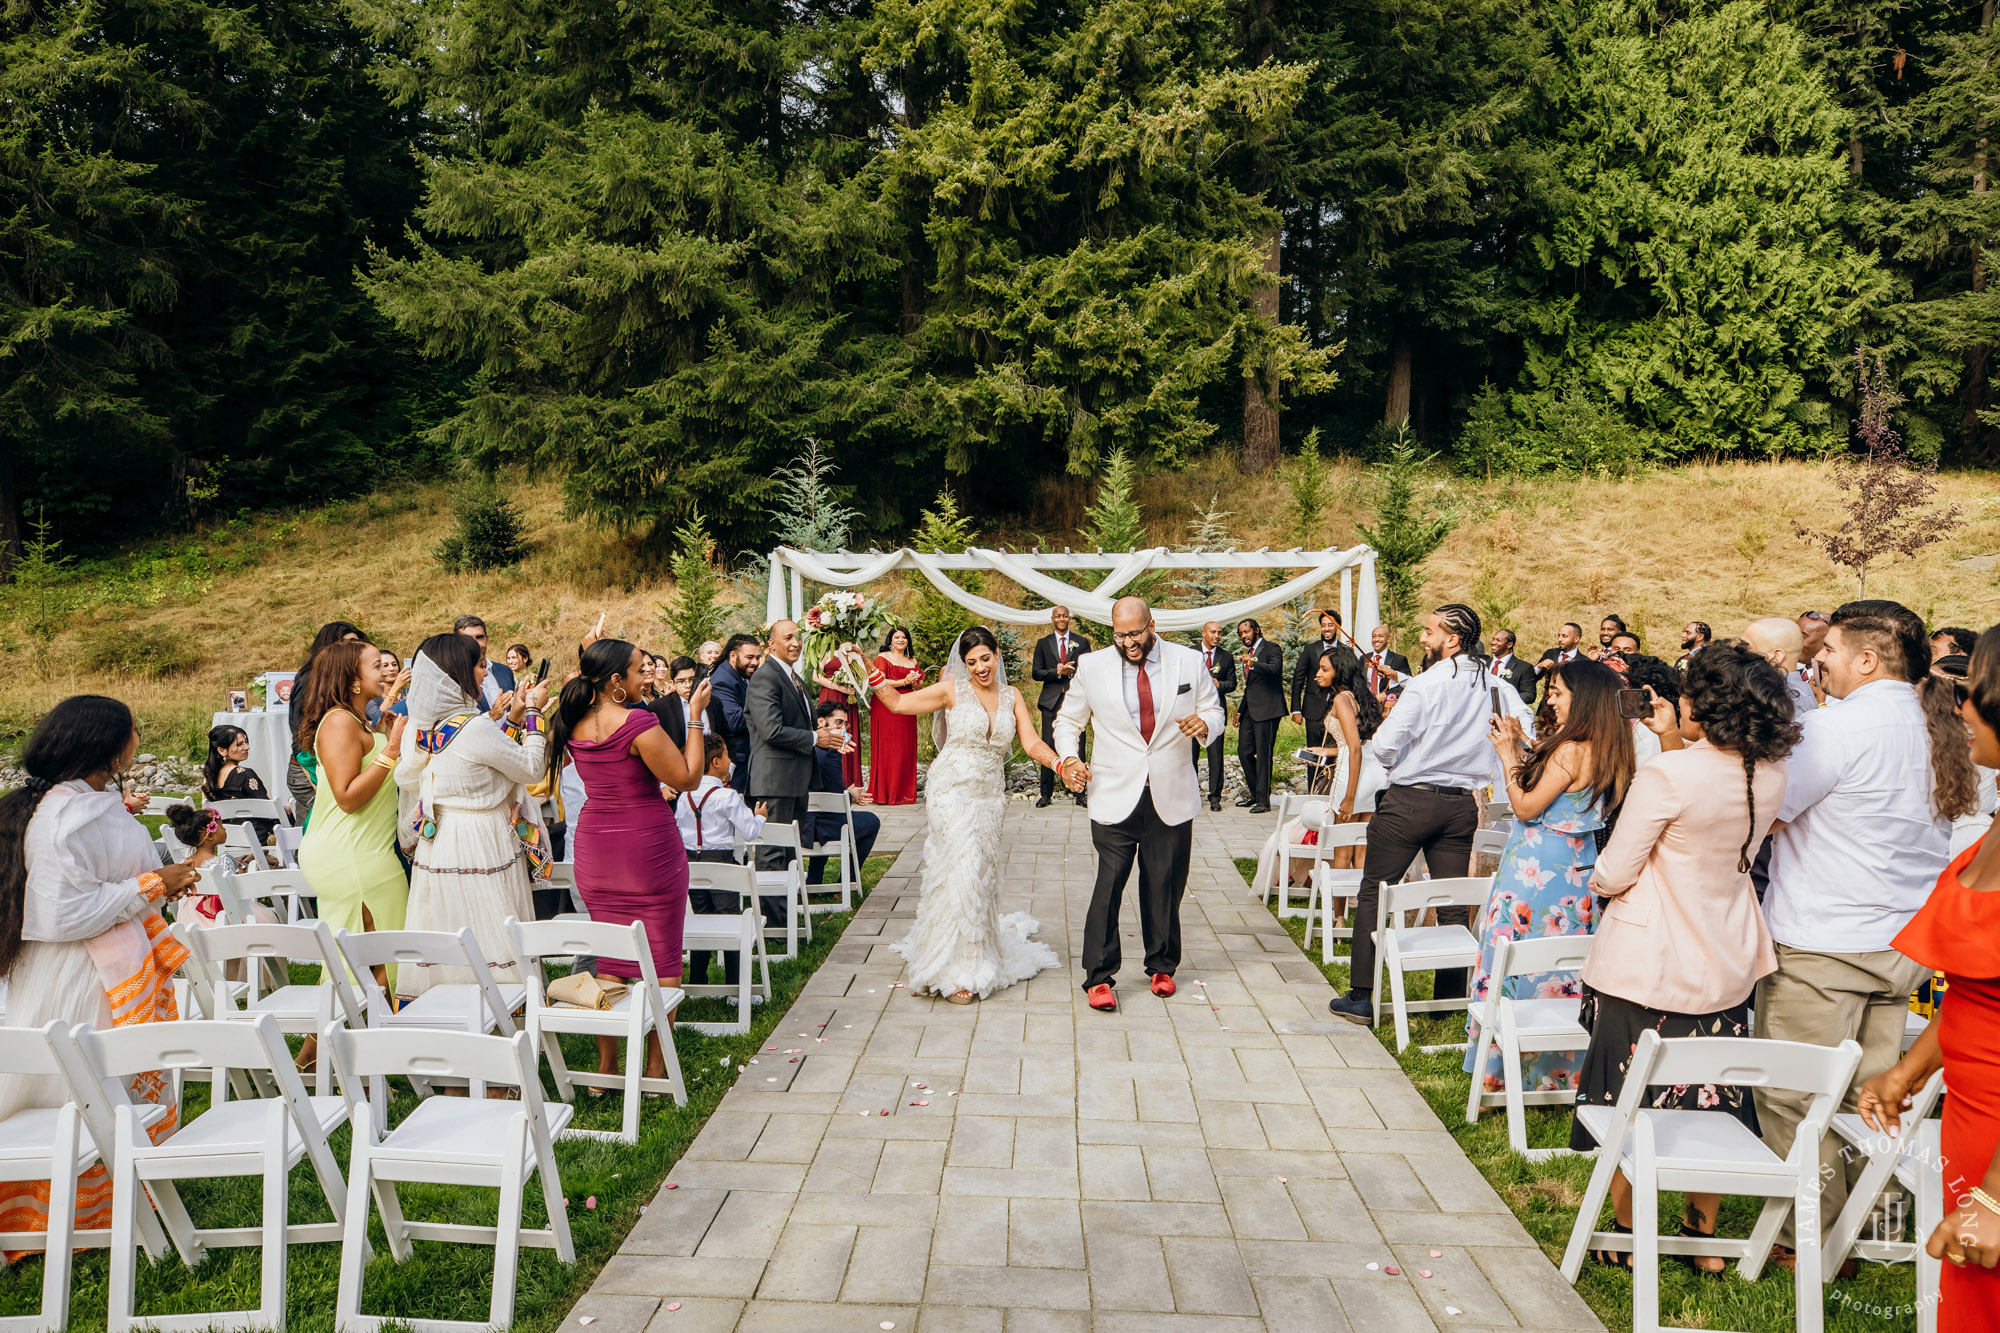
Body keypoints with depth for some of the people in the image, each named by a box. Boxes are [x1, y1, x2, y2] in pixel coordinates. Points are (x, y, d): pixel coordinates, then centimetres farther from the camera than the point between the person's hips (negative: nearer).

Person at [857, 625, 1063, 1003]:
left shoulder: (1012, 697, 9)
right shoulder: (952, 690, -2)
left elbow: (1032, 743, 0)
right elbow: (897, 702, 2)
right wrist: (871, 671, -12)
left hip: (990, 797, 4)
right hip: (952, 792, -4)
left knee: (980, 875, 7)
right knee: (961, 872, -10)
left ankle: (976, 954, 25)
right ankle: (955, 971, -1)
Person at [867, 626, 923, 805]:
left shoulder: (912, 661, 19)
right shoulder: (883, 657, 1)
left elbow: (920, 684, 19)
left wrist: (914, 681, -3)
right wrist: (903, 682, -12)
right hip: (885, 707, -5)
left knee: (906, 749, 2)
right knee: (886, 748, -6)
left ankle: (904, 792, 7)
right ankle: (884, 792, -2)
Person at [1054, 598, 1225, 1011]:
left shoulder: (1188, 663, 2)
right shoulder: (1092, 666, 1)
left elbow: (1214, 710, 13)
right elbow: (1068, 721, 11)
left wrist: (1204, 723, -11)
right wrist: (1068, 758, -8)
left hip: (1172, 796, 1)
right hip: (1115, 796, -1)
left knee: (1165, 887, 10)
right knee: (1108, 885, -7)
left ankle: (1161, 968, 30)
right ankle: (1099, 978, 5)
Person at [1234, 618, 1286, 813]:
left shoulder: (1272, 649, -4)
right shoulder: (1248, 653, 21)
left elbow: (1274, 668, -26)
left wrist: (1252, 663, -40)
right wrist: (1240, 711, 23)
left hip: (1267, 709, -8)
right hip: (1249, 710, 8)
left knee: (1263, 754, -7)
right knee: (1244, 752, 8)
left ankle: (1263, 799, -2)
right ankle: (1255, 792, 22)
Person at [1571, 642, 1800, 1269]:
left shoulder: (1667, 775, -22)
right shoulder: (1770, 776, -4)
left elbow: (1613, 875, -17)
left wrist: (1599, 877, 5)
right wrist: (1675, 743, 11)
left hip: (1647, 968, -6)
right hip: (1724, 964, 6)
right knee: (1708, 1104, 19)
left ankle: (1627, 1237, 23)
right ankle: (1704, 1237, 33)